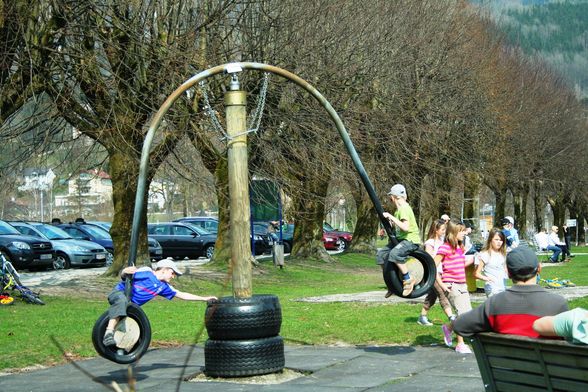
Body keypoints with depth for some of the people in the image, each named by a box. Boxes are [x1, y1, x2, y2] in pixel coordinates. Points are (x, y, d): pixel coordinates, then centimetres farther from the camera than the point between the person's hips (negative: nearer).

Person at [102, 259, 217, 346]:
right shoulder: (147, 272, -9)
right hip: (118, 293, -9)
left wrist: (204, 298, 15)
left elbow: (182, 295, 18)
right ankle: (109, 333, -52)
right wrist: (125, 272, -36)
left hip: (131, 305, 9)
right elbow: (123, 275, -12)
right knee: (122, 301, -41)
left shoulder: (163, 287, 13)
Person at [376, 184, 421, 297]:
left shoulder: (404, 209, -16)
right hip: (401, 239, 11)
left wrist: (391, 217, -24)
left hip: (411, 239, -11)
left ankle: (408, 279, -21)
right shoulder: (399, 209, 15)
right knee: (381, 254, 5)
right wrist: (390, 221, 6)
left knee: (394, 254, -35)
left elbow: (405, 227, -28)